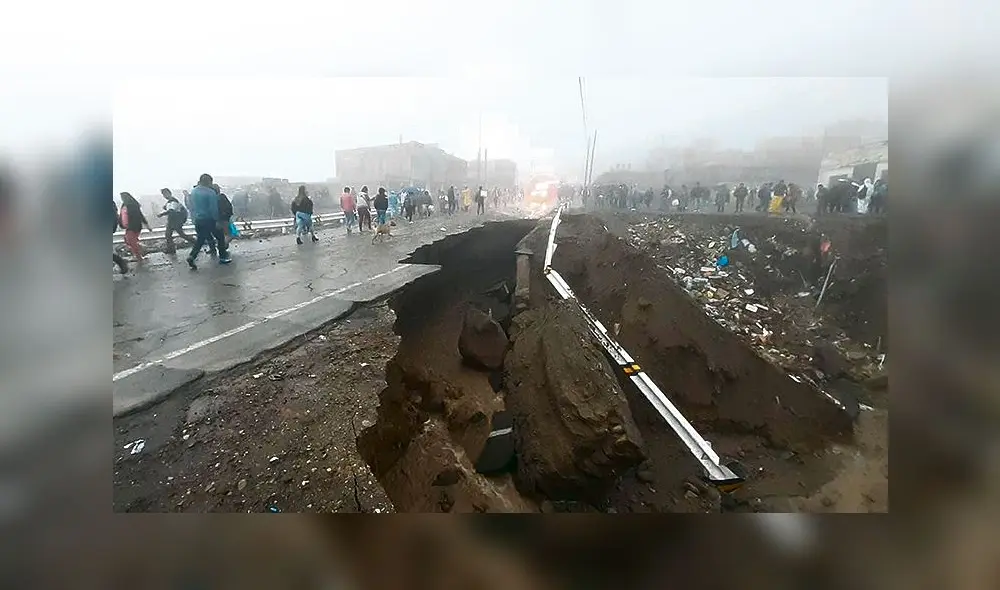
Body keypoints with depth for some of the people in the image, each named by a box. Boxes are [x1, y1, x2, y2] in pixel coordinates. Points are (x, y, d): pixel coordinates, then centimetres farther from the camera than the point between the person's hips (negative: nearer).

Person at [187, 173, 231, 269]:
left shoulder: (193, 192, 8)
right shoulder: (210, 192, -15)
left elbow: (192, 207, 12)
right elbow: (213, 208, -18)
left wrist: (194, 219, 18)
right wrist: (217, 220, -13)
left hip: (198, 221, 6)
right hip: (209, 220, -6)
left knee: (200, 239, 14)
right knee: (220, 237, 10)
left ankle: (191, 257, -1)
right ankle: (223, 257, 14)